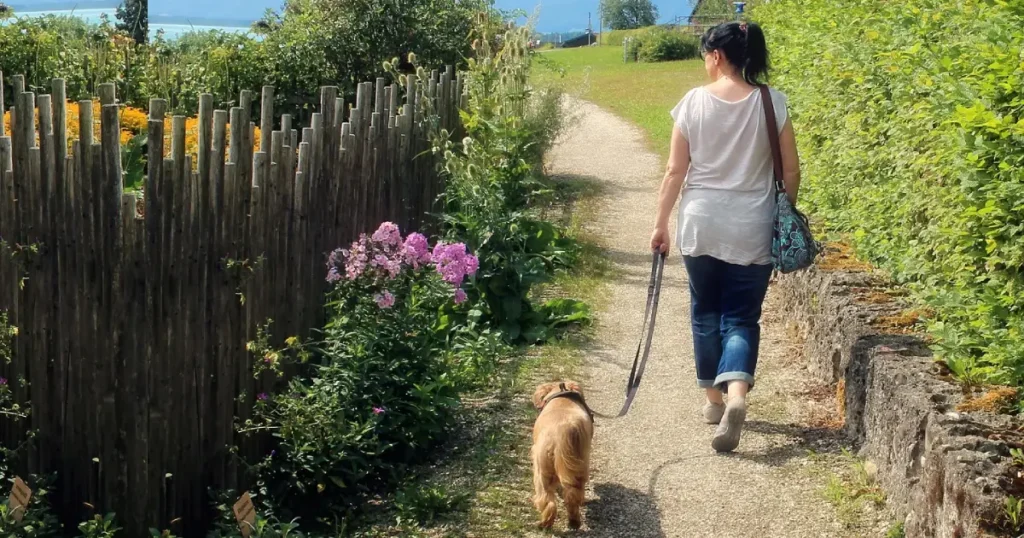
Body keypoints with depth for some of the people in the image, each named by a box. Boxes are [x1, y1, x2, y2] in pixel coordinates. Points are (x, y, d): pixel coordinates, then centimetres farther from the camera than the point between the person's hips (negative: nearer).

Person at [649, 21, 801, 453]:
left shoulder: (694, 102, -5)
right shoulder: (772, 102, -4)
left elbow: (675, 171, -3)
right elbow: (790, 172, 0)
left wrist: (661, 224, 6)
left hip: (700, 226, 0)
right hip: (752, 230, 0)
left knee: (706, 313, 17)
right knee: (742, 318, 6)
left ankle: (715, 399, 27)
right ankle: (736, 395, -18)